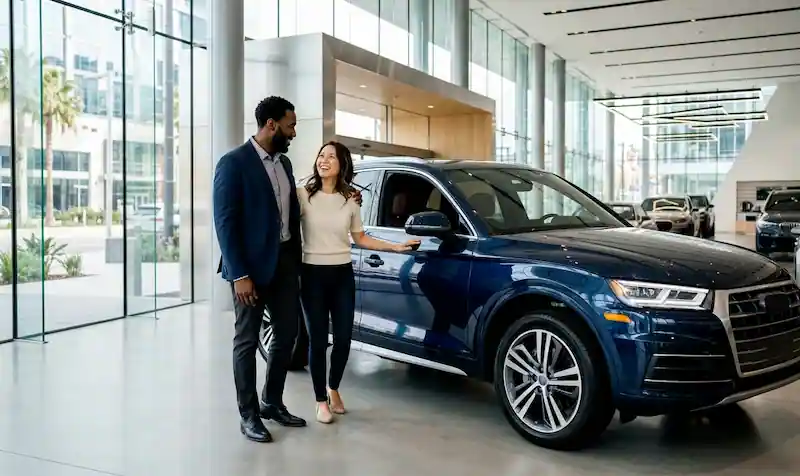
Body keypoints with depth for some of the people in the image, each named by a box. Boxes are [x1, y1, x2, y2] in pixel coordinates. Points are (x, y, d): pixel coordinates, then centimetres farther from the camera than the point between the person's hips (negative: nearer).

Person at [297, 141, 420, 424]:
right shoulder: (303, 195, -5)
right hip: (313, 275, -3)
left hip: (343, 275, 3)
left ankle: (333, 388, 31)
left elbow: (360, 239, 13)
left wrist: (395, 247, 8)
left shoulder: (350, 201, 6)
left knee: (343, 339, 5)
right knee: (318, 340, 0)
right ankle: (321, 401, 16)